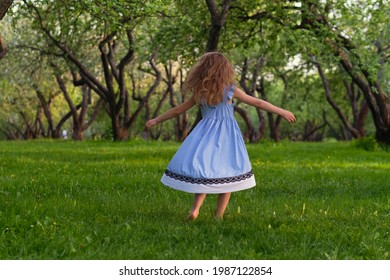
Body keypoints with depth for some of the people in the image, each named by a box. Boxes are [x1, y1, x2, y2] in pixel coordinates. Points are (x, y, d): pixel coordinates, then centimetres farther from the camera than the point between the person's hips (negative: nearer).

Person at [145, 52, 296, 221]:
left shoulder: (200, 92, 3)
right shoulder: (230, 90, -2)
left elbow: (178, 110, 12)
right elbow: (258, 103, 1)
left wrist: (156, 121, 25)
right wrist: (283, 112, 7)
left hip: (206, 134, 2)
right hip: (226, 135, -2)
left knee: (204, 170, 8)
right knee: (226, 174, 5)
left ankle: (195, 209, -9)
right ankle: (219, 215, 2)